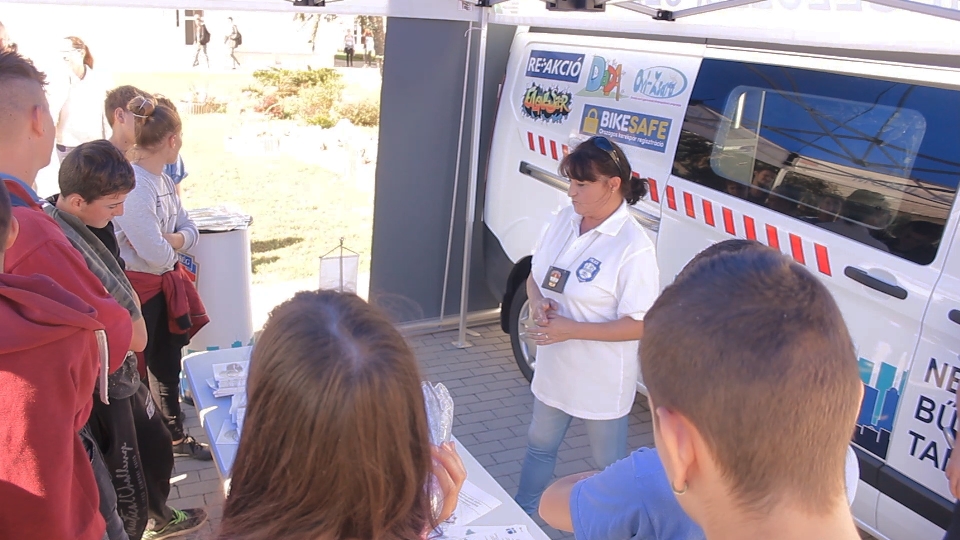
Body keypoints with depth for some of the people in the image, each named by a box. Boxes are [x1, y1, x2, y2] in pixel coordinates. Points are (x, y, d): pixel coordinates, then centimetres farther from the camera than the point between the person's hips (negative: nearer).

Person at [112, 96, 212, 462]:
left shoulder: (163, 181, 5)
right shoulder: (132, 185, -24)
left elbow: (190, 232, 4)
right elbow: (156, 253, -27)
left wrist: (166, 240, -15)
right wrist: (172, 244, -6)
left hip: (164, 286, 9)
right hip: (138, 288, -9)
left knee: (167, 364, 21)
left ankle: (175, 436, 39)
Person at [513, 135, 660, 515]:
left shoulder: (633, 247, -24)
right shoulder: (565, 220, -3)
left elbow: (639, 326, -23)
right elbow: (535, 275, 9)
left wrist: (572, 329, -26)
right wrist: (537, 302, -13)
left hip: (602, 380, -7)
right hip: (553, 367, 7)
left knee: (610, 463, 14)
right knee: (540, 444, 26)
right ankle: (521, 514, 47)